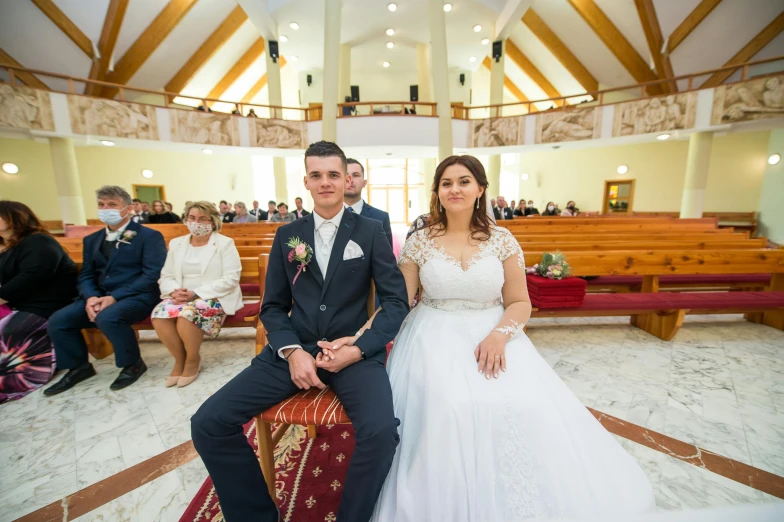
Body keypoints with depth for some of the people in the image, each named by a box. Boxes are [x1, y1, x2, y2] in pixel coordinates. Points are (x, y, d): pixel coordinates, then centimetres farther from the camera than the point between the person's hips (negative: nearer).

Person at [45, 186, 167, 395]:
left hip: (137, 296, -7)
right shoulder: (91, 240, 16)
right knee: (57, 320, -10)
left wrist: (114, 297, -20)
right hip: (99, 296, 7)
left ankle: (133, 364, -8)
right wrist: (91, 297, -11)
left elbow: (152, 275, -14)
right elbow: (85, 275, 12)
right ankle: (79, 367, 14)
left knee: (107, 317, -33)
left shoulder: (149, 236, -6)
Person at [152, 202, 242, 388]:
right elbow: (165, 277, 12)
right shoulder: (176, 243, 14)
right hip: (180, 297, 5)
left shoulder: (225, 243, -3)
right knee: (159, 314, -25)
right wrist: (175, 291, -12)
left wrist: (196, 293, -19)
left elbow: (231, 279, -12)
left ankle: (193, 360, -3)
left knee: (186, 314, -32)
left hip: (215, 298, -4)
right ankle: (179, 359, 0)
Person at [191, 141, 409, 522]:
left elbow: (396, 301, -1)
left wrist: (359, 347, -16)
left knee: (381, 431, -26)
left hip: (354, 349, -2)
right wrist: (292, 351, -9)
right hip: (293, 350, 3)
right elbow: (272, 306, 9)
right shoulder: (286, 235, 9)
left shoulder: (370, 232, 2)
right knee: (207, 423, -8)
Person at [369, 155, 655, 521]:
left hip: (494, 336, 2)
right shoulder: (419, 242, 1)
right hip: (435, 340, -1)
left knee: (526, 407, -22)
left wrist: (500, 335, -17)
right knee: (449, 407, -26)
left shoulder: (502, 240, 2)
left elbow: (520, 303, 3)